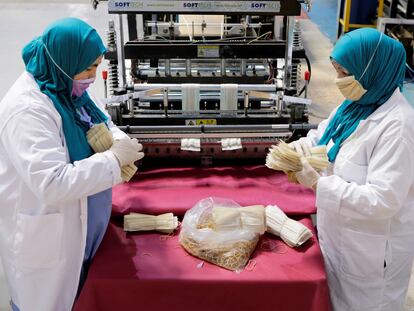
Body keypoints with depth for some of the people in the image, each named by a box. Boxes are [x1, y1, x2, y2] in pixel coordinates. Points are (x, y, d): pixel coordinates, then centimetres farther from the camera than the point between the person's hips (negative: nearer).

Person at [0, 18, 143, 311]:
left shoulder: (68, 89, -2)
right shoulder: (27, 109, -30)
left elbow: (101, 122, 14)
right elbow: (53, 185, -36)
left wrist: (120, 140, -9)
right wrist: (114, 159, -30)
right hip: (46, 237, -8)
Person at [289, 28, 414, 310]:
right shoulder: (354, 106, 0)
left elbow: (382, 201, -32)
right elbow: (323, 134, 16)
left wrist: (318, 183, -29)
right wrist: (301, 146, -7)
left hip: (370, 250, -8)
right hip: (340, 237, 8)